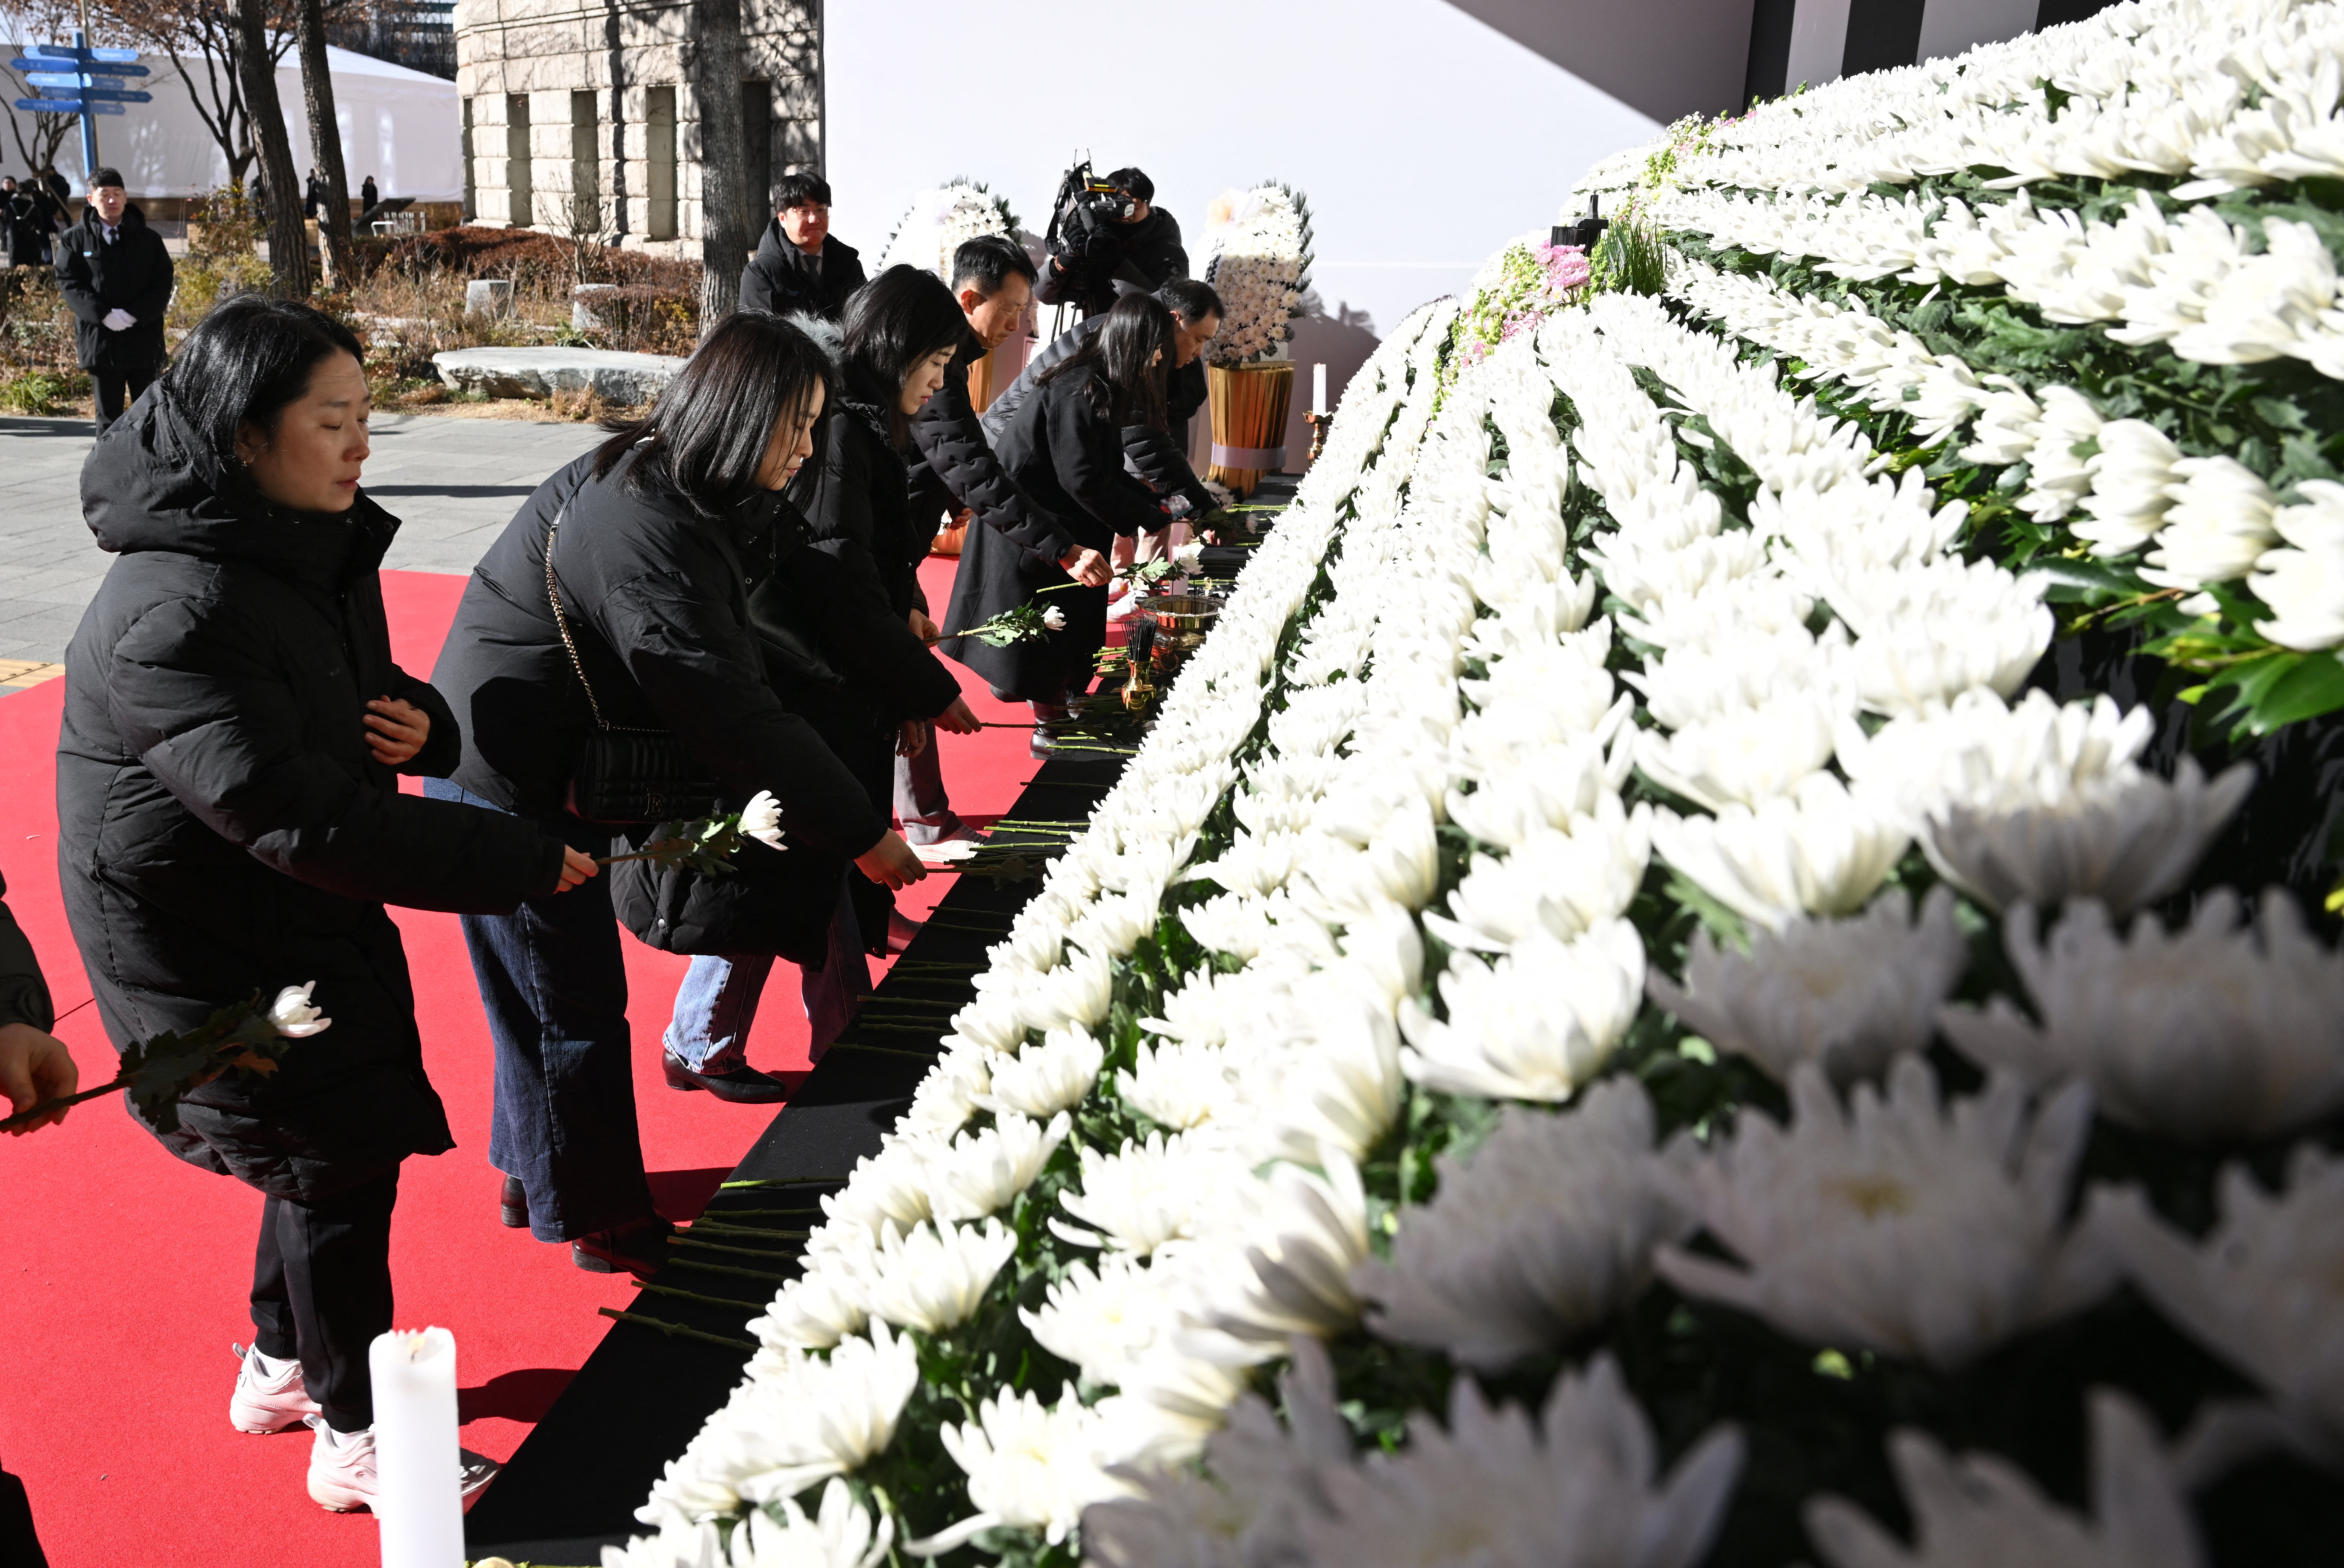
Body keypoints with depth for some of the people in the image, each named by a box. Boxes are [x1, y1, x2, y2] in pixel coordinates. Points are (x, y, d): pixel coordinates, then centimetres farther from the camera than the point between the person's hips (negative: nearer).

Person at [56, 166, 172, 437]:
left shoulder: (149, 239, 6)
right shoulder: (75, 239, 5)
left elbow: (163, 283, 0)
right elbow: (68, 283, -1)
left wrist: (133, 314, -14)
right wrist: (104, 315, -16)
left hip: (144, 339, 0)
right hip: (100, 340, 0)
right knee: (109, 415, 6)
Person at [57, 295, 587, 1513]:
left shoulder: (315, 551, 1)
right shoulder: (177, 611, -29)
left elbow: (364, 701, 15)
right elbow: (295, 816, -33)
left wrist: (419, 724, -12)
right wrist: (525, 862, -31)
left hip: (300, 913, 9)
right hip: (202, 942, -9)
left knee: (330, 1138, 20)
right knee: (342, 1156, 1)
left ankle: (281, 1368, 42)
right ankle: (354, 1439, 20)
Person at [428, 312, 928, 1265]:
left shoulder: (656, 487, 4)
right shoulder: (644, 530, -29)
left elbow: (724, 678, 7)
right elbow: (733, 717, -29)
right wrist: (861, 837, -23)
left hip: (539, 775, 10)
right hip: (508, 791, -10)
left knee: (546, 993, 22)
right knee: (574, 1006, 4)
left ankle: (535, 1172, 40)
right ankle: (601, 1223, 21)